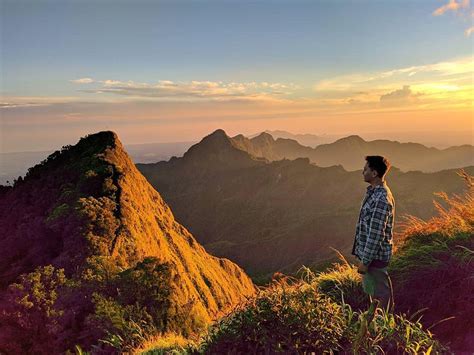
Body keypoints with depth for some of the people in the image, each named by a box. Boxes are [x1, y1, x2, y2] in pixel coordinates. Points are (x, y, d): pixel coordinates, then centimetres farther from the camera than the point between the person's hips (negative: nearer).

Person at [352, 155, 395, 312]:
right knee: (373, 291, 21)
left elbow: (376, 234, -24)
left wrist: (365, 261, -20)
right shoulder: (375, 192, 8)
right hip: (371, 253, 10)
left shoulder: (381, 199, -23)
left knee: (379, 295, 5)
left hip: (374, 256, -10)